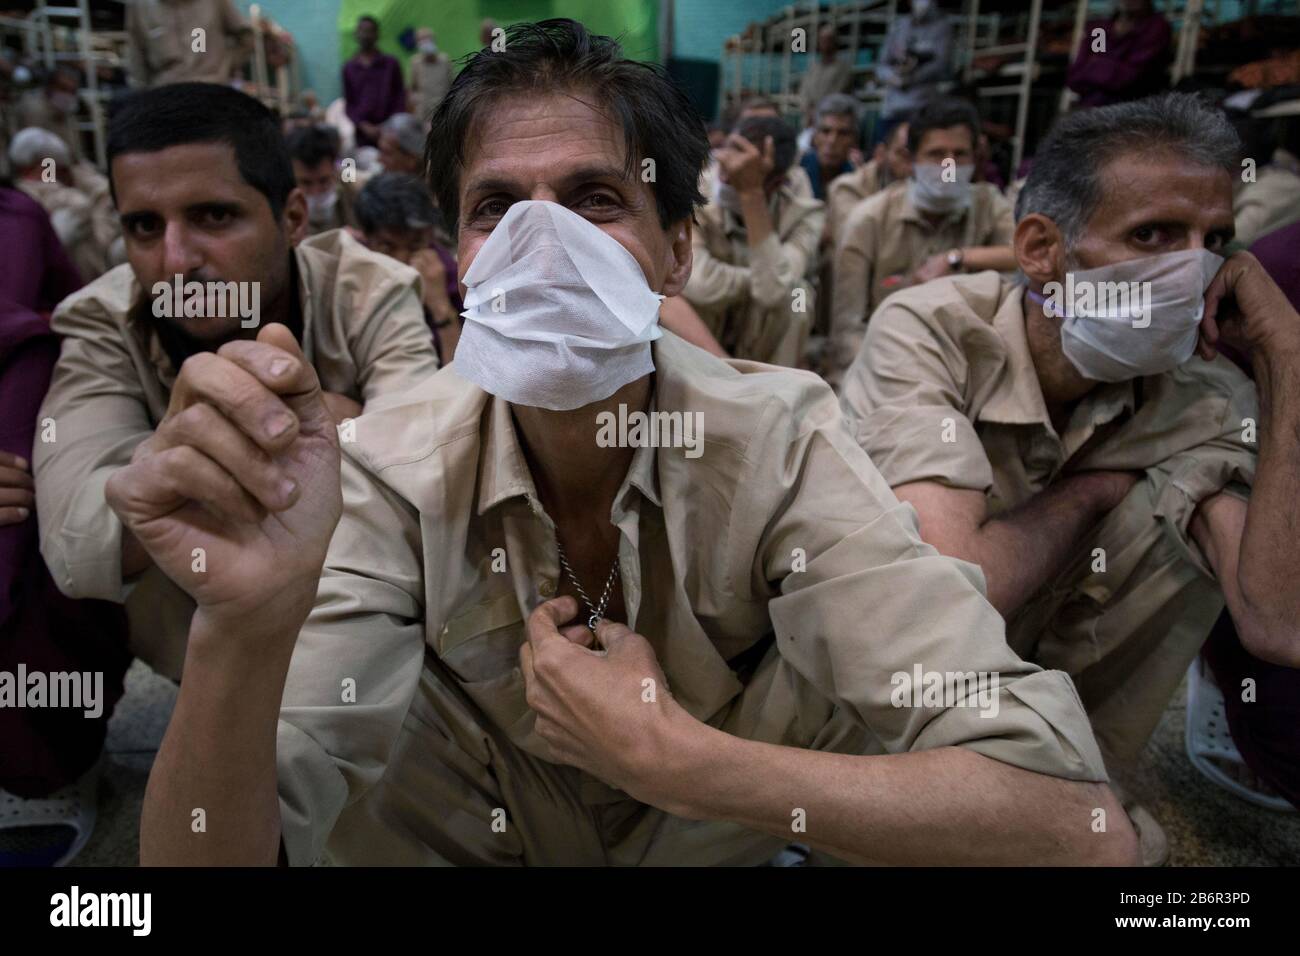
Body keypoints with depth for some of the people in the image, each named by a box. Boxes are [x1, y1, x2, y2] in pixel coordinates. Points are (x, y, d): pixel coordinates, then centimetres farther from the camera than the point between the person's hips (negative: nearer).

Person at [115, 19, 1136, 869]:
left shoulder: (776, 437, -26)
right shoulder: (393, 473, -22)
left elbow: (1074, 825, -33)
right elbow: (218, 851, -28)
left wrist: (669, 753, -37)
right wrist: (245, 623, -48)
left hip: (717, 829, -1)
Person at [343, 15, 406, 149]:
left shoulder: (391, 64, 9)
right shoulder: (349, 68, 13)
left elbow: (400, 98, 6)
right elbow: (348, 103, 11)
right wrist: (364, 126, -6)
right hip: (363, 132, 1)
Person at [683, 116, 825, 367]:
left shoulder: (804, 216, -19)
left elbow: (774, 291, -39)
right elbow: (699, 283, -37)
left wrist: (751, 192, -41)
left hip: (764, 350, 0)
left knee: (794, 293, -31)